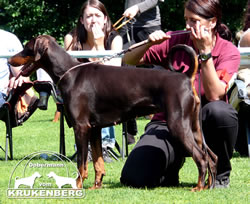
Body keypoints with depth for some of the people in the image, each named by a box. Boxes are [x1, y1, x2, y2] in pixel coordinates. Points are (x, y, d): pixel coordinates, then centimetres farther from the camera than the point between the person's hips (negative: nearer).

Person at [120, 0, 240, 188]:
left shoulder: (228, 51, -7)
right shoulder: (175, 41, -1)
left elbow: (214, 96, -22)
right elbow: (128, 60, 2)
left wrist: (205, 52, -26)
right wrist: (148, 44, -18)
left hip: (204, 124, -1)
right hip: (169, 121, 1)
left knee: (219, 110, -40)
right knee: (134, 179, -22)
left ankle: (220, 174, -11)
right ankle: (173, 162, 15)